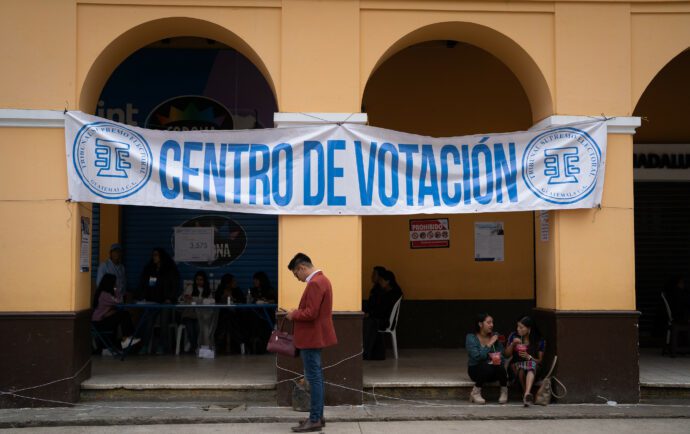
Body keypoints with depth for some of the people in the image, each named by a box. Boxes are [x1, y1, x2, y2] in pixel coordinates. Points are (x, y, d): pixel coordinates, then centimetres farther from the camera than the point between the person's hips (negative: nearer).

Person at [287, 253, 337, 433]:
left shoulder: (314, 283, -20)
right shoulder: (321, 279, 14)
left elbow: (311, 313, -25)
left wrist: (294, 314, -10)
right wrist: (298, 312, 11)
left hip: (312, 338, -11)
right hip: (316, 336, 11)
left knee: (314, 378, -6)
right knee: (316, 377, 14)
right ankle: (318, 416, 21)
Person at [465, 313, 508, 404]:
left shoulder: (495, 336, 4)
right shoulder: (471, 338, -10)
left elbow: (501, 355, -2)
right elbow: (477, 356, -22)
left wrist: (498, 359, -25)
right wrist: (489, 344, -20)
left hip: (493, 373, 3)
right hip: (476, 369, -3)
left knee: (499, 366, -30)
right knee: (486, 367, -36)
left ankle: (504, 392, -8)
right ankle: (475, 393, -16)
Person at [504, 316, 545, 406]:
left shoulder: (539, 341, 0)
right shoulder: (514, 336, 5)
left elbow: (539, 360, 1)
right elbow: (506, 355, 6)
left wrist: (528, 357, -18)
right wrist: (512, 344, -12)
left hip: (532, 363, -1)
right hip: (516, 365, 1)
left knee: (532, 364, -38)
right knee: (521, 368, -36)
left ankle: (527, 394, -55)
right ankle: (527, 394, -25)